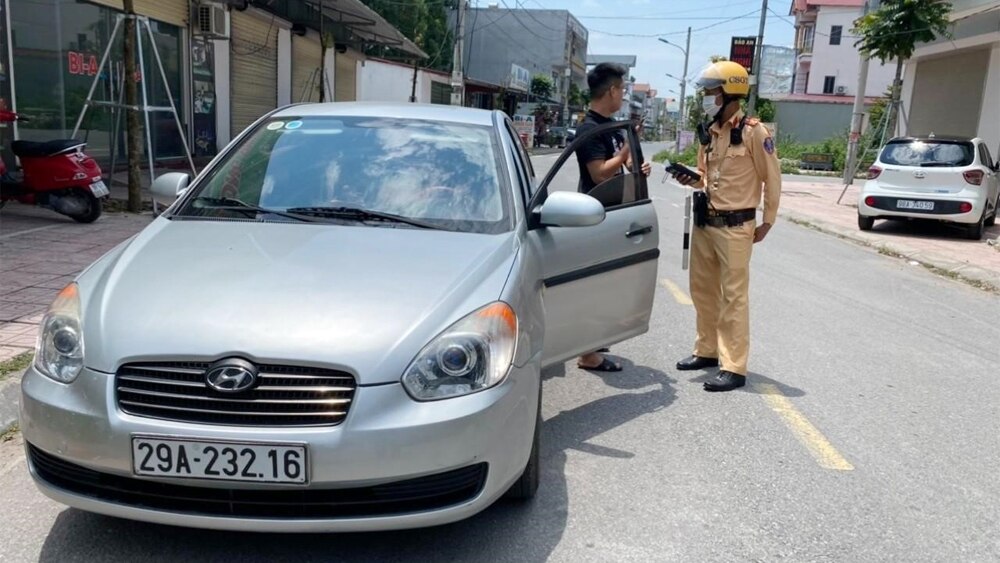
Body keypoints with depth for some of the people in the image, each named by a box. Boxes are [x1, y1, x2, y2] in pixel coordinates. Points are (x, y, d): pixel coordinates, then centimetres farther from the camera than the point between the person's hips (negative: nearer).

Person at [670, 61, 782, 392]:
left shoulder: (753, 132, -12)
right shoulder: (709, 133, 9)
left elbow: (772, 179, -7)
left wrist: (767, 222, -4)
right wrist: (691, 180, -1)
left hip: (735, 227, -8)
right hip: (704, 223, 8)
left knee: (734, 296, -3)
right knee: (702, 290, 15)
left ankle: (734, 368, 4)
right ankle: (707, 351, 30)